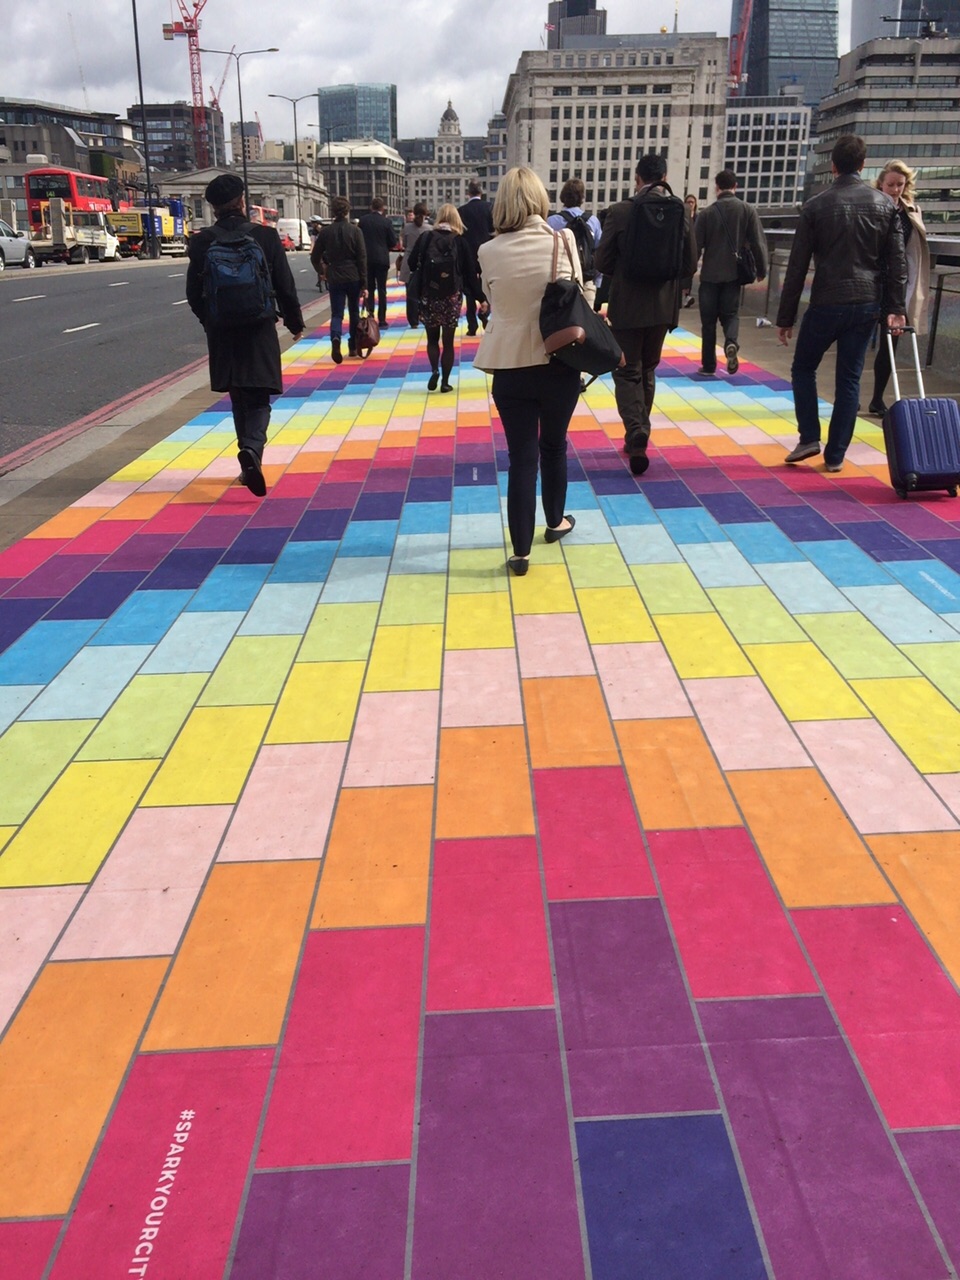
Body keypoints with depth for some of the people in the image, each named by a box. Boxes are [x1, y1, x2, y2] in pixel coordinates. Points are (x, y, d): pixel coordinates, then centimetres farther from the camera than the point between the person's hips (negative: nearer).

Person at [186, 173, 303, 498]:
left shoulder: (202, 242, -3)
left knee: (239, 399, 16)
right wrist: (295, 322, 11)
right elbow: (285, 288, -4)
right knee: (258, 399, 2)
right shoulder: (265, 237, -7)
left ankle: (250, 462, 20)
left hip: (222, 334, 2)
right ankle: (251, 450, -24)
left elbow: (194, 292, 3)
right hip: (259, 331, -2)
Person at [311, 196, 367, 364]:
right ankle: (353, 347, 23)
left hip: (334, 279, 0)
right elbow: (362, 258, -7)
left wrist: (322, 271, 24)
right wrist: (363, 283, -4)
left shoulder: (325, 231, -1)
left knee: (337, 313, 2)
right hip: (353, 278, 0)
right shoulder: (355, 230, -5)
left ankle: (335, 338, -28)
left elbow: (315, 257, 4)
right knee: (354, 312, 16)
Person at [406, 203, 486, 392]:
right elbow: (470, 272, 0)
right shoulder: (460, 241, -1)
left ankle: (434, 371, -5)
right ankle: (445, 381, 9)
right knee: (448, 341, 8)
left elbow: (412, 265, 1)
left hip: (428, 296, 1)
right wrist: (481, 297, 6)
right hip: (452, 297, 0)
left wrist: (417, 290, 15)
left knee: (432, 338, 16)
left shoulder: (425, 238, 0)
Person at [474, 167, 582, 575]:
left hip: (510, 365, 0)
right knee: (553, 445, 20)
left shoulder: (489, 252, -5)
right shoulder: (563, 241, -6)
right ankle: (555, 521, 39)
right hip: (559, 362, 0)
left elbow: (493, 301, 6)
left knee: (521, 455, 5)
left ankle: (520, 551, 4)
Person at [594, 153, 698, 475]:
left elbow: (603, 262, -8)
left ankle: (637, 438, -14)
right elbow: (690, 265, 2)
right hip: (663, 306, 3)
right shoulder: (680, 213, -3)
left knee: (628, 372, 4)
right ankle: (639, 436, 26)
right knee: (647, 370, 18)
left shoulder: (619, 212, -11)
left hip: (627, 305, -3)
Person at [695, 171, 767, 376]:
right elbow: (758, 242, -2)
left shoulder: (707, 212, -4)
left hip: (710, 274, -1)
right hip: (734, 273, 1)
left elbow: (695, 246, -3)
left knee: (708, 320, 8)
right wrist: (761, 270, 10)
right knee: (730, 314, 12)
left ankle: (709, 364, 10)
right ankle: (731, 342, -19)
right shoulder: (747, 210, -1)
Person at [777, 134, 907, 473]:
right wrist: (896, 308, 3)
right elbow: (897, 261, 1)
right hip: (867, 305, 3)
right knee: (849, 379, 8)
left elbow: (797, 266, -4)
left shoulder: (816, 205, -3)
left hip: (826, 303, -3)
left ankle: (809, 438, 4)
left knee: (803, 368, 16)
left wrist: (785, 317, 1)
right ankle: (835, 454, 9)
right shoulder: (885, 204, 5)